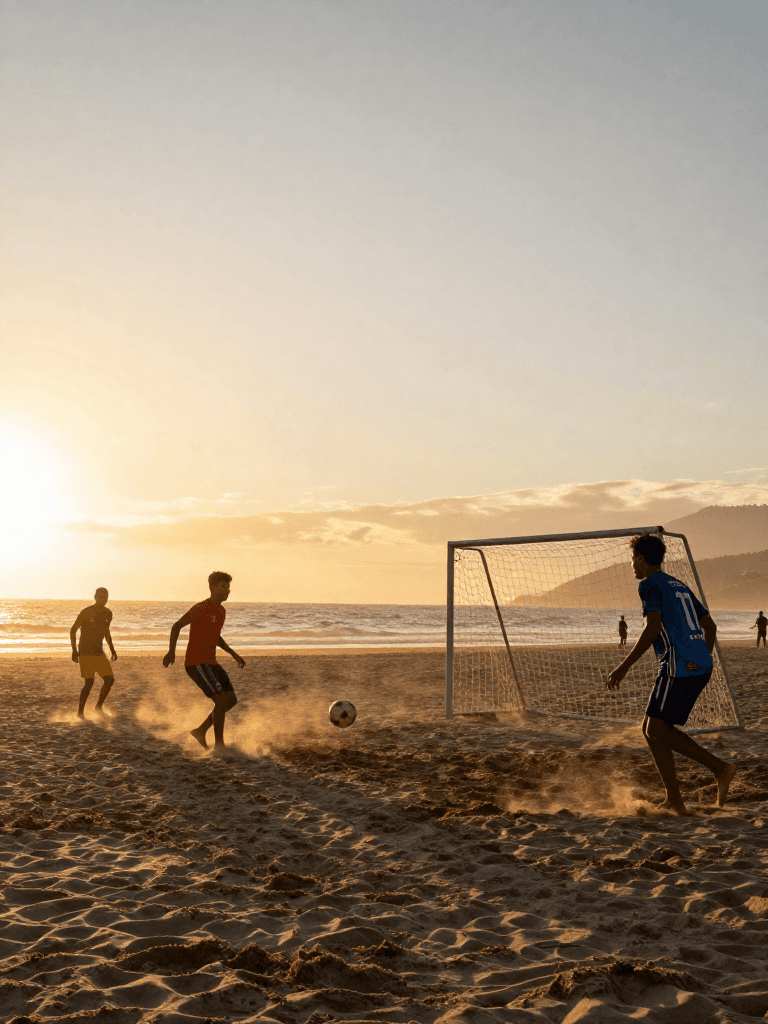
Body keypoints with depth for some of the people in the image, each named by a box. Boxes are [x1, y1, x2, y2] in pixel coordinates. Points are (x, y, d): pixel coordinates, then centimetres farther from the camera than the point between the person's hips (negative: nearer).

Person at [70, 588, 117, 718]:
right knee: (89, 682, -10)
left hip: (99, 652, 6)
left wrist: (112, 650, 20)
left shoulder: (108, 614, 6)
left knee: (109, 679, -1)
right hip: (85, 652, -6)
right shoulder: (87, 612, -13)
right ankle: (80, 712, 3)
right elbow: (73, 630, -8)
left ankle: (99, 706, 16)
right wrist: (74, 650, -14)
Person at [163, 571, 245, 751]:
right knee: (221, 700, -17)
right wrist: (171, 651, -24)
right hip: (196, 662, -9)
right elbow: (176, 626, -13)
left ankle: (201, 730, 16)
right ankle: (219, 743, -8)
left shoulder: (221, 612, 14)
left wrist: (233, 653, 18)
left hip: (210, 662, 9)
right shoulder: (201, 608, -13)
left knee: (231, 699, 6)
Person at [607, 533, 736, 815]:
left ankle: (720, 767, -15)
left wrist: (624, 667, -15)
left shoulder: (650, 584, -2)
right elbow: (710, 626, 25)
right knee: (651, 729, 10)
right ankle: (674, 800, 7)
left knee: (657, 729, -9)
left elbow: (653, 628, -16)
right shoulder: (679, 586, 24)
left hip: (679, 665, -9)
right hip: (700, 666, 9)